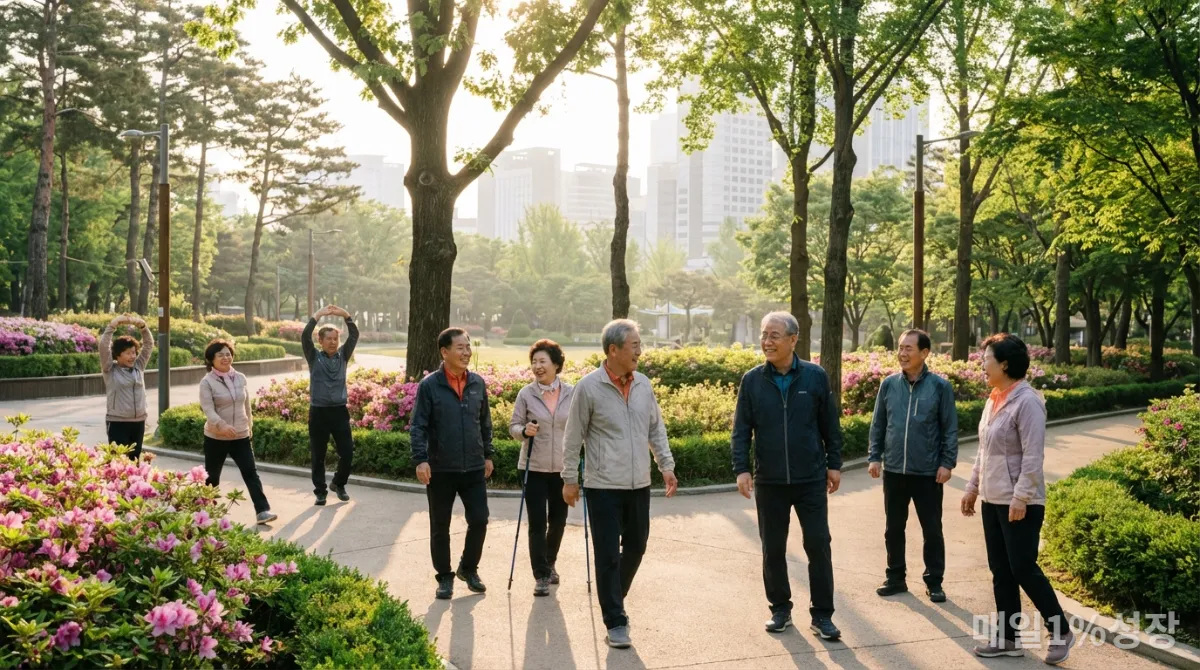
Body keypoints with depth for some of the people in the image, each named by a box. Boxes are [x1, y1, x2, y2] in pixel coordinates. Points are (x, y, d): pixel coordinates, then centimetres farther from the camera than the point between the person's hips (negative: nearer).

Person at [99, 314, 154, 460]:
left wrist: (142, 325, -6)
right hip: (117, 423, -5)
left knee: (133, 461, 9)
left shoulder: (139, 367, 9)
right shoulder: (110, 370, -2)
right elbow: (103, 346, -12)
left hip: (138, 422, 5)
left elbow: (149, 344, 7)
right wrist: (112, 325, -17)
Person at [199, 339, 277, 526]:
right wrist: (222, 425, -34)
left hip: (241, 436, 3)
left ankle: (263, 510, -10)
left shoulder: (240, 378, 6)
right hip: (216, 437, -3)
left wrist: (249, 425, 20)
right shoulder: (207, 382, -9)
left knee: (251, 473, -5)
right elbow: (208, 409, -19)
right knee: (212, 476, 10)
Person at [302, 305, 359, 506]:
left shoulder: (343, 356, 8)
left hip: (340, 411, 2)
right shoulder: (314, 357, 2)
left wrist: (346, 315, -14)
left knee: (347, 452, 1)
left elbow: (354, 336, -2)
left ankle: (339, 484, 25)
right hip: (318, 412, -2)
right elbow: (305, 337, -12)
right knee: (318, 455, 4)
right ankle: (320, 492, 16)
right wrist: (317, 316, -19)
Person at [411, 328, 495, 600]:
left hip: (474, 468, 3)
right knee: (440, 527, 9)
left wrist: (487, 455, 13)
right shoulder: (429, 385, -8)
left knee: (479, 521, 3)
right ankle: (445, 577, 26)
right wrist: (420, 459, -19)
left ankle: (468, 568, 26)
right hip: (440, 470, -3)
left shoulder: (478, 383, 4)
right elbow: (418, 426, -9)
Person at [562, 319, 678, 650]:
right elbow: (573, 438, -4)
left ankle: (613, 599, 38)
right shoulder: (589, 387, -10)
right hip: (603, 486, -5)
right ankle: (615, 622, 9)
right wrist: (570, 479, -2)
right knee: (608, 554, -1)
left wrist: (667, 465, 7)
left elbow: (656, 429, 13)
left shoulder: (643, 384, 4)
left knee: (635, 547, 15)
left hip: (639, 485, 5)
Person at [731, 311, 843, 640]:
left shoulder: (815, 376, -3)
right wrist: (741, 469, -8)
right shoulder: (752, 380, -2)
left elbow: (830, 425, 4)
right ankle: (780, 609, 26)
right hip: (769, 481, 1)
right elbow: (741, 429, 0)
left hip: (811, 479, -1)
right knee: (773, 549, 10)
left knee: (818, 545, 2)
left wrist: (834, 464, 4)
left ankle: (822, 614, 15)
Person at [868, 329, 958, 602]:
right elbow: (878, 425, 7)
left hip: (928, 472, -3)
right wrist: (874, 457, 1)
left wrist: (947, 463, -8)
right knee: (894, 528, 12)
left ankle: (934, 582, 21)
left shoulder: (940, 386, -6)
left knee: (932, 530, 8)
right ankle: (896, 578, 26)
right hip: (893, 470, 3)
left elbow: (950, 429, -3)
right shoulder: (889, 384, 1)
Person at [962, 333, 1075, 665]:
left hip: (1019, 503, -9)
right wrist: (973, 486, 17)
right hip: (992, 500, 9)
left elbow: (1033, 456, -20)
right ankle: (1007, 637, 21)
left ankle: (1061, 632, 16)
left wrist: (1021, 498, -22)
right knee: (1001, 571, 12)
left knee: (1023, 569, -2)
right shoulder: (994, 399, 10)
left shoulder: (1026, 401, -17)